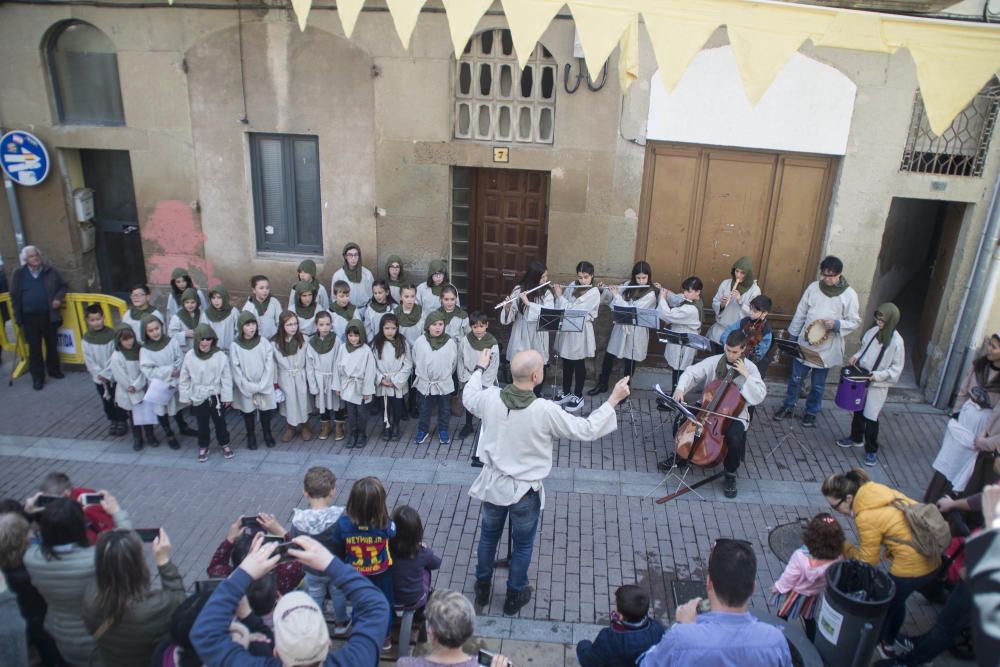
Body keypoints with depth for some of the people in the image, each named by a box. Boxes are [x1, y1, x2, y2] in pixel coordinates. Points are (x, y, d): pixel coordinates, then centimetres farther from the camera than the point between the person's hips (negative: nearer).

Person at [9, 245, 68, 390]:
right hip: (30, 317, -1)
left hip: (49, 315, 1)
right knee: (34, 348, 3)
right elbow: (14, 297, 3)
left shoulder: (49, 271, 2)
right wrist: (18, 318, -1)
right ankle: (37, 376, 12)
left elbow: (63, 285, 13)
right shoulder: (18, 274, -1)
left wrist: (58, 297, -7)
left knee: (52, 344, 12)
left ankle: (54, 370, 30)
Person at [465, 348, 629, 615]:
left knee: (488, 536, 26)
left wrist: (480, 368, 23)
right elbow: (586, 430, -17)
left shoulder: (490, 398, -17)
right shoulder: (545, 410, -28)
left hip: (493, 485, 3)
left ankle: (482, 588, 46)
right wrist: (614, 399, -9)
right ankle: (514, 596, 41)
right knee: (522, 545, 21)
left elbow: (468, 397, 8)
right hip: (525, 491, -3)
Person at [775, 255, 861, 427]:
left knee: (817, 385, 12)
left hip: (827, 349, -2)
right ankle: (788, 407, 31)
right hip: (804, 344, 2)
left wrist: (836, 324, -23)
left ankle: (811, 413, 30)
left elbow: (854, 322, -4)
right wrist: (792, 336, 7)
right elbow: (800, 313, 4)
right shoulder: (813, 287, -3)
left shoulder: (849, 295, -9)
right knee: (795, 379, 13)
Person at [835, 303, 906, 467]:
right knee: (858, 410, 19)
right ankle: (856, 438, 40)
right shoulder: (873, 331, -4)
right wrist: (856, 357, -4)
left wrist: (877, 375, -22)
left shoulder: (896, 342, -18)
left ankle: (871, 450, 14)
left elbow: (896, 369, -13)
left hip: (878, 385, -5)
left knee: (871, 417, -2)